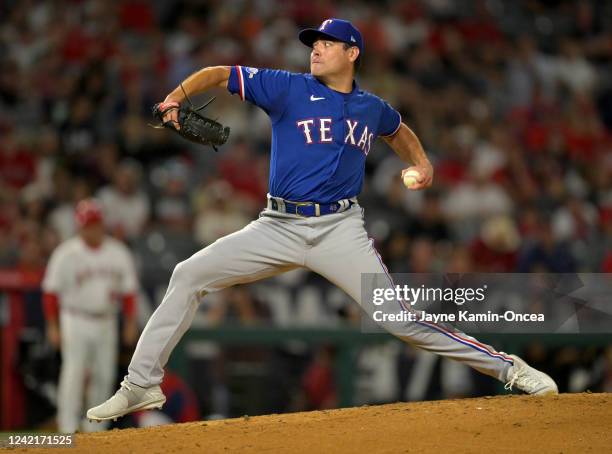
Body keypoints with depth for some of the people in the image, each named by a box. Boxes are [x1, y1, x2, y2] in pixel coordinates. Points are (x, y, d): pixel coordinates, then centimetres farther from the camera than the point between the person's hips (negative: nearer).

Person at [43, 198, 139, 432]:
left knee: (104, 376, 5)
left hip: (107, 323, 4)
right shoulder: (66, 254, -7)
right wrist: (53, 326, -7)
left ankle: (94, 428, 16)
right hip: (76, 322, -4)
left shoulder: (118, 253, 4)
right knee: (74, 373, -12)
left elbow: (129, 290, 10)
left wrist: (131, 323, 4)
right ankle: (68, 429, -12)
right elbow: (51, 291, -4)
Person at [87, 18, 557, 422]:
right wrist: (177, 96, -21)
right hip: (277, 227, 1)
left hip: (340, 229, -1)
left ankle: (508, 368, -4)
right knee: (188, 276, -9)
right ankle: (141, 385, -1)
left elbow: (398, 130, 32)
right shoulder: (288, 89, 0)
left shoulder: (372, 109, 8)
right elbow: (219, 74, -3)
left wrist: (421, 164, 14)